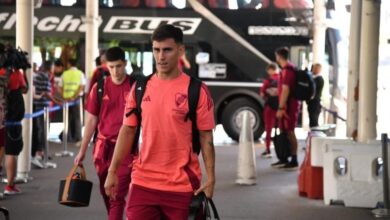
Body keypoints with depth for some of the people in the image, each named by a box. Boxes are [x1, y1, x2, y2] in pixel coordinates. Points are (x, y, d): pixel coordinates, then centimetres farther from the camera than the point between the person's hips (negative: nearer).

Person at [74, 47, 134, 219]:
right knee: (106, 193, 13)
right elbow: (91, 121, 8)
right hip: (103, 147, 4)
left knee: (118, 195, -9)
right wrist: (82, 151, 6)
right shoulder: (99, 88, 3)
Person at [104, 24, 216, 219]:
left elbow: (206, 138, -3)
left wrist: (210, 179, -8)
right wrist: (113, 171, 7)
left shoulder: (196, 90, -4)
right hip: (143, 182, 3)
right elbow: (127, 131, 10)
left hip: (182, 185, -3)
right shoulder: (140, 88, 6)